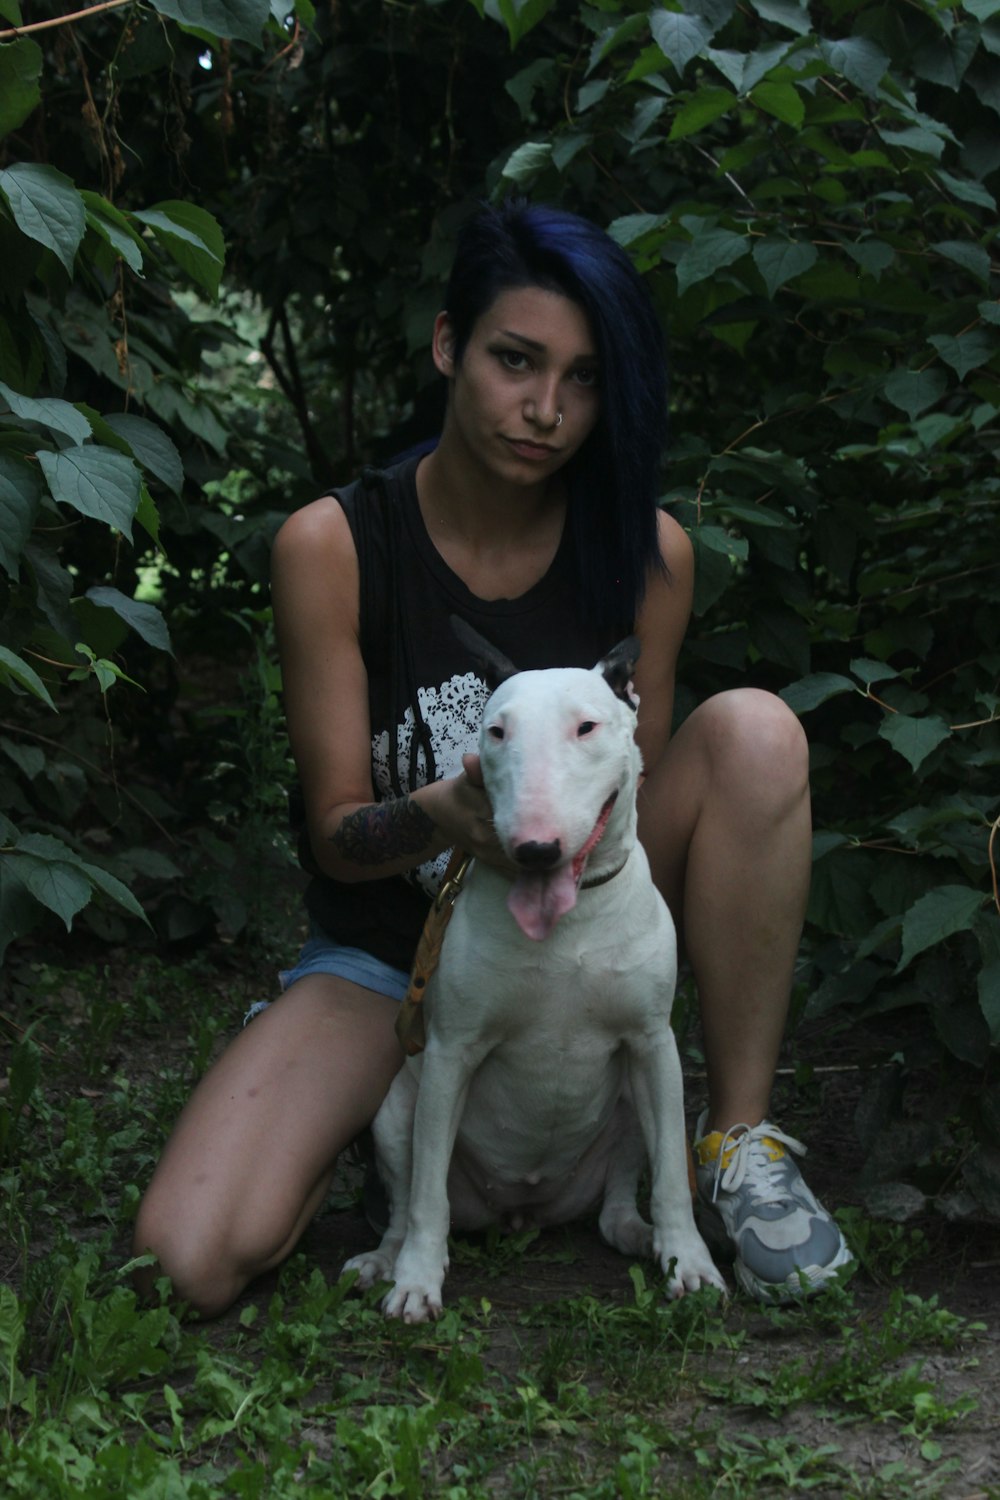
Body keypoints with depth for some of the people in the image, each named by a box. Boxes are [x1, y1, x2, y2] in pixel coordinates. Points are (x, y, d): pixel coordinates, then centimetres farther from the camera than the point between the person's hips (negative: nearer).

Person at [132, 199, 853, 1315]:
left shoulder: (649, 553, -7)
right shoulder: (331, 546, -13)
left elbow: (641, 797, 0)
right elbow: (335, 834, -12)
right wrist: (438, 817, -36)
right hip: (388, 959, -1)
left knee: (753, 728, -26)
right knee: (192, 1263, -24)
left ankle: (738, 1138, -15)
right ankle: (400, 1111, 10)